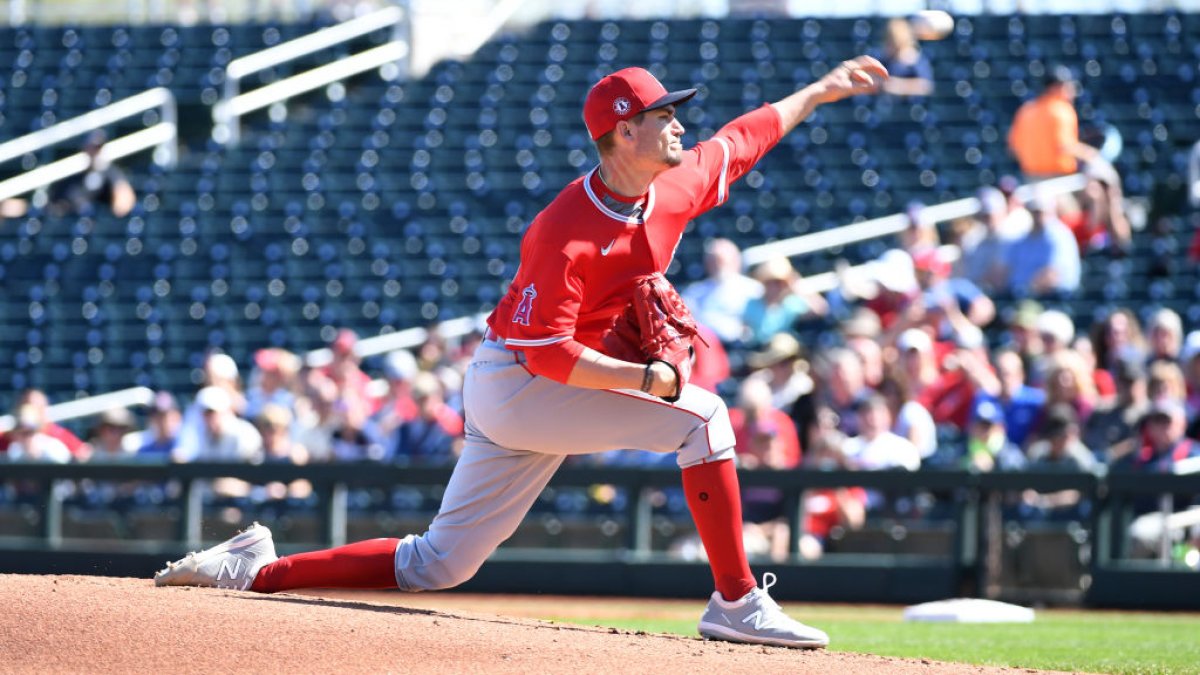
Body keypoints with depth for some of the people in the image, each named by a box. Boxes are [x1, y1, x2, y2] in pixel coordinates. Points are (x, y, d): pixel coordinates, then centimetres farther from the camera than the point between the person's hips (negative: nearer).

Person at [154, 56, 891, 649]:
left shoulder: (675, 189, 1)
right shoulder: (567, 233, -24)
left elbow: (741, 140, 19)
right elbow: (547, 353, -26)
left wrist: (820, 91, 27)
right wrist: (648, 378, -28)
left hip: (546, 393, 8)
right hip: (514, 386, -8)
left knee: (437, 565, 9)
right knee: (701, 414, -20)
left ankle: (256, 571, 13)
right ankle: (738, 604, -17)